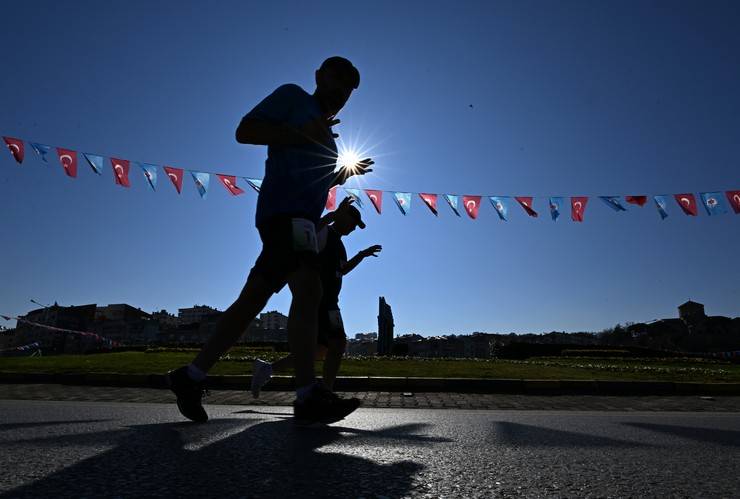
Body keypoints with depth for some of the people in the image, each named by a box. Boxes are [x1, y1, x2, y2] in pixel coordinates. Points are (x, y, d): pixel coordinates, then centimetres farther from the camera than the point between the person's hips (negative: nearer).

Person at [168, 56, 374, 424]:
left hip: (298, 216, 9)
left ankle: (191, 376, 12)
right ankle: (307, 396, -27)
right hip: (284, 208, -9)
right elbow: (244, 130, -1)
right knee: (308, 288, -24)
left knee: (252, 299, 5)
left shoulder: (325, 131, 32)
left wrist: (347, 172, 20)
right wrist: (303, 135, -9)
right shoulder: (293, 96, 10)